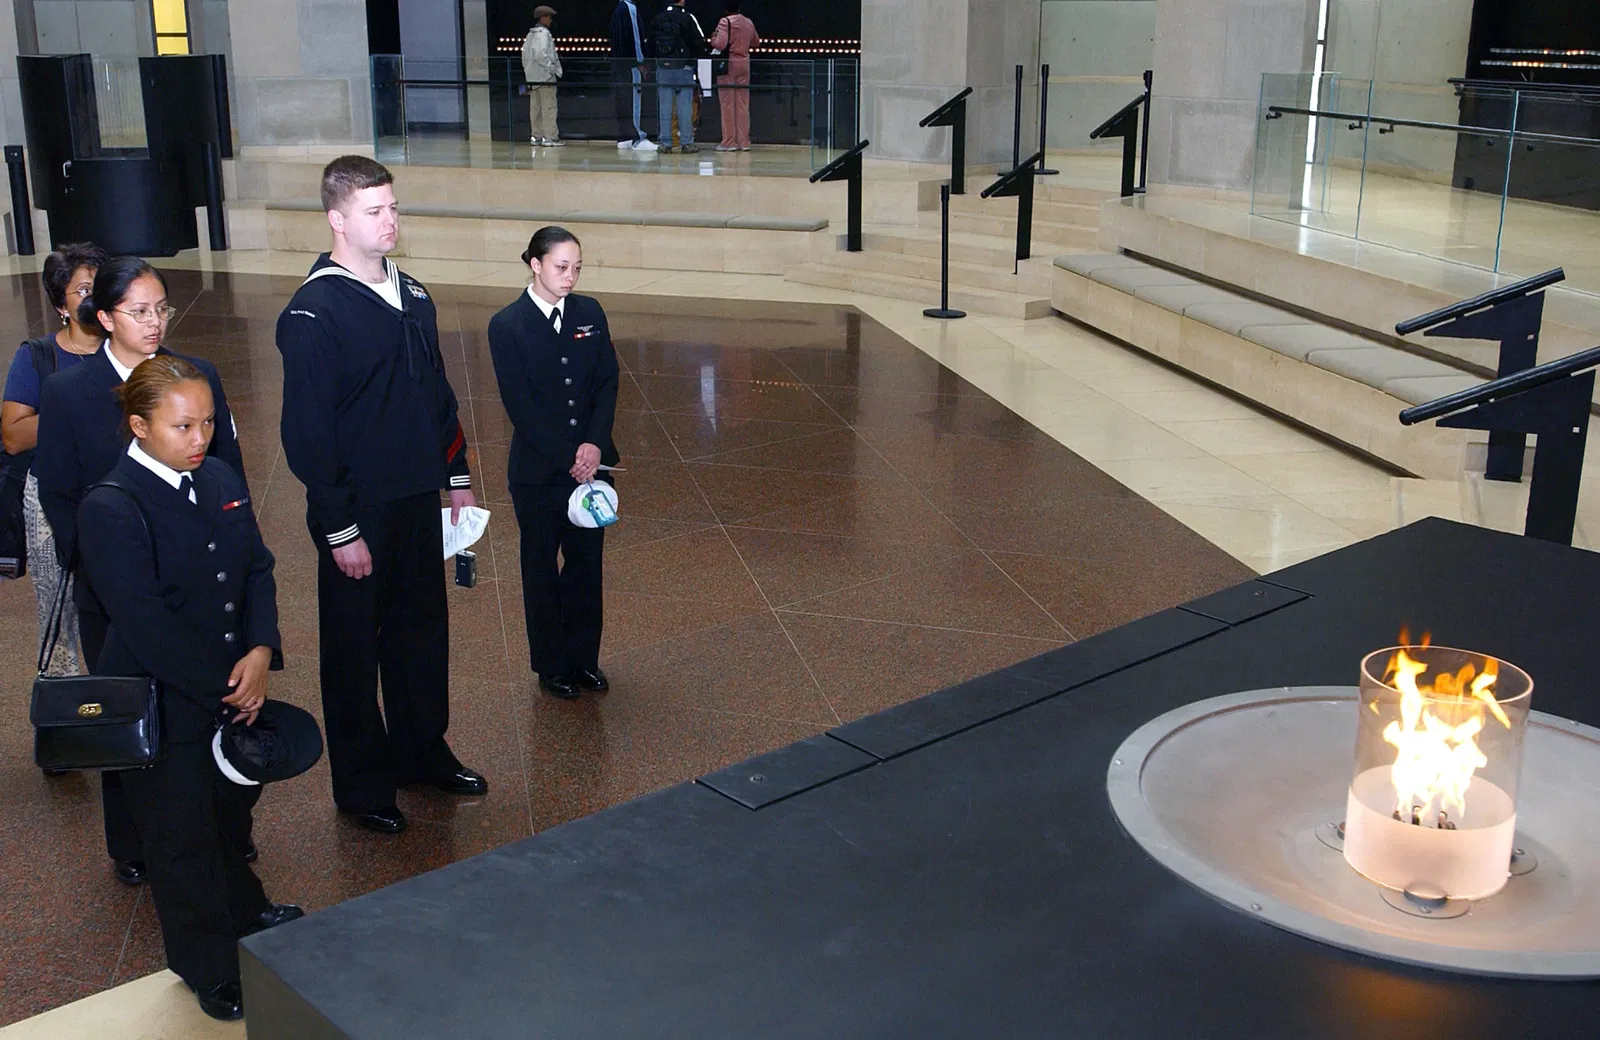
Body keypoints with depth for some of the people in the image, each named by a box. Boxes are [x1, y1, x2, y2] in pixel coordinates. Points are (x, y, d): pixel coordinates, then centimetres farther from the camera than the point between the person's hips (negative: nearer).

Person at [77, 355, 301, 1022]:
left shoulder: (221, 480, 2)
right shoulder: (110, 508, -21)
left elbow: (257, 569, 3)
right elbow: (143, 623, -24)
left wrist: (261, 652, -13)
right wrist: (222, 686, -20)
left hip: (235, 690, 7)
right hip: (164, 705, -6)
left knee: (234, 805, 26)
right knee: (182, 834, 12)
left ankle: (243, 912, 52)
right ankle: (210, 967, 31)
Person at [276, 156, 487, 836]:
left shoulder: (410, 295, 7)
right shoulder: (314, 313, -16)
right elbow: (307, 430, -17)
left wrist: (457, 475, 16)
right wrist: (340, 529, -17)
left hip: (418, 499, 7)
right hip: (356, 512, -7)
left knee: (421, 629, 18)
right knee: (354, 649, 8)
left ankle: (423, 751, 36)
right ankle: (361, 785, 23)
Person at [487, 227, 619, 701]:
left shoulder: (589, 312, 2)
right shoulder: (507, 325, -11)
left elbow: (608, 381, 1)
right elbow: (519, 405, -13)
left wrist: (595, 443, -13)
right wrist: (567, 458, -16)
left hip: (591, 461, 4)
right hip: (538, 470, -4)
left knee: (587, 561, 13)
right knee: (542, 568, 11)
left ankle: (585, 657, 29)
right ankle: (552, 666, 25)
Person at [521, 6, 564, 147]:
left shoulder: (530, 34, 14)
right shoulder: (543, 33, -12)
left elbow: (525, 54, 14)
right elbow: (541, 54, -22)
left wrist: (527, 69, 17)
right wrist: (552, 69, -15)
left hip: (532, 77, 9)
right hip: (545, 77, -9)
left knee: (535, 108, 10)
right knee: (549, 108, -6)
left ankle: (537, 136, 13)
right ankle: (550, 137, -8)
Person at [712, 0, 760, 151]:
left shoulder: (725, 22, -11)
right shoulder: (748, 22, 7)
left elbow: (720, 44, -20)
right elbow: (756, 41, 21)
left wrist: (713, 39, 0)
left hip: (728, 63, -5)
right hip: (744, 63, 5)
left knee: (728, 104, -1)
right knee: (743, 104, 7)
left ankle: (729, 142, -1)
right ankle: (743, 141, 7)